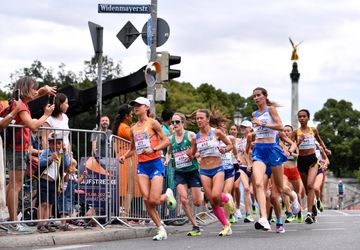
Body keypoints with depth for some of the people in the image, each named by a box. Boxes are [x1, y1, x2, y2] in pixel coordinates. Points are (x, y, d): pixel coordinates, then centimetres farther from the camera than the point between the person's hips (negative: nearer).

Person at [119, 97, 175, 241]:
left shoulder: (152, 123, -1)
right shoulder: (133, 129, 14)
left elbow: (166, 141, -6)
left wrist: (153, 149, -20)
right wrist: (124, 156, 5)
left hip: (155, 163, -5)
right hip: (142, 165, 5)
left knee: (154, 201, -13)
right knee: (146, 199, -9)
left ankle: (167, 195, 23)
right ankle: (161, 230, 1)